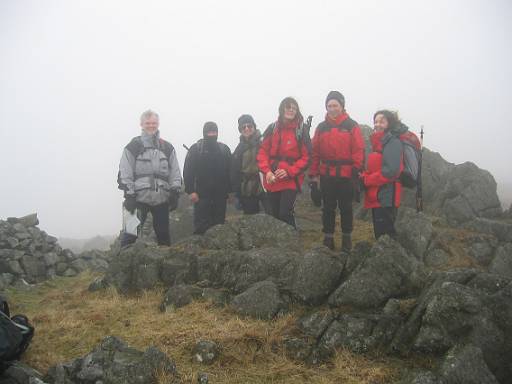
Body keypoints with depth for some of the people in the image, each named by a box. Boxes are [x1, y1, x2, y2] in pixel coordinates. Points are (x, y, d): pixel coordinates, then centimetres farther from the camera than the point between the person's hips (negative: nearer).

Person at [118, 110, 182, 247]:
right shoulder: (133, 146, 1)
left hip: (162, 198, 3)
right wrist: (129, 195, -10)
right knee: (130, 232, -6)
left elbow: (175, 173, 10)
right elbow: (125, 174, -3)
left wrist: (175, 193, 2)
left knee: (163, 233, 13)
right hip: (139, 198, -3)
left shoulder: (167, 148, 11)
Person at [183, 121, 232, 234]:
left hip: (220, 195, 3)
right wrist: (190, 191, -12)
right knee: (200, 227, -3)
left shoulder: (224, 149, 10)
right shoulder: (195, 149, 2)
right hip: (202, 195, -2)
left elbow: (230, 171, 9)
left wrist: (230, 191, 3)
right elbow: (188, 172, -4)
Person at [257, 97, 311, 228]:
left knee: (285, 214, -12)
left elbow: (306, 157, -3)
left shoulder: (302, 131, 0)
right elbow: (262, 152, 5)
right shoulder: (272, 128, 7)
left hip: (291, 180, -3)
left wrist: (289, 171, -16)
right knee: (271, 215, 7)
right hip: (272, 181, 3)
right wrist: (267, 171, -11)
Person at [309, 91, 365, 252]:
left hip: (346, 174, -2)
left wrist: (356, 170, -11)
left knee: (345, 207, 8)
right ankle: (328, 238, 20)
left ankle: (347, 238, 22)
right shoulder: (321, 127, 7)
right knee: (328, 207, 9)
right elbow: (315, 152, 6)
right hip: (326, 175, 2)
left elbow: (358, 150, -5)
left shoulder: (352, 126, -1)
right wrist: (313, 173, 2)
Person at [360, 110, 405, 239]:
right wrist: (364, 177, -1)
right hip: (378, 196, 10)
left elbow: (390, 171, -22)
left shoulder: (393, 142, -12)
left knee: (384, 234, -7)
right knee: (380, 232, 17)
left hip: (386, 197, -10)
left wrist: (366, 180, -15)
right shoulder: (380, 142, 17)